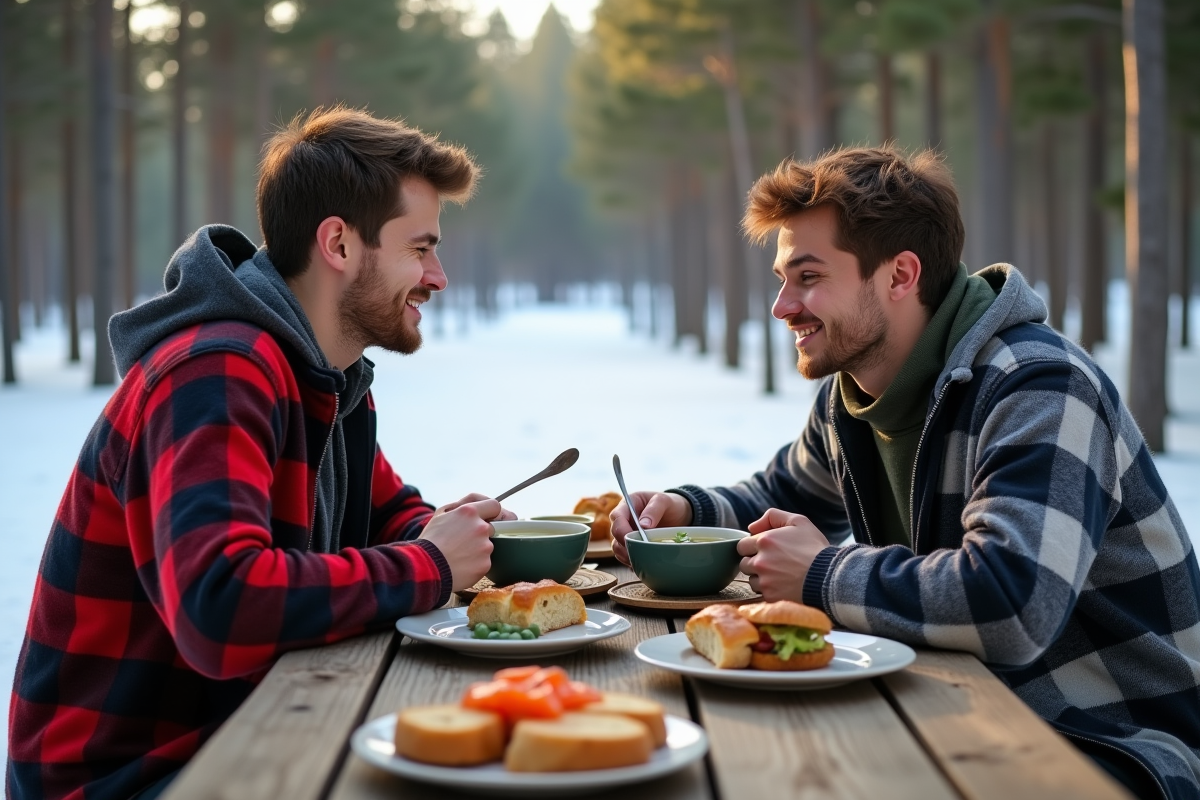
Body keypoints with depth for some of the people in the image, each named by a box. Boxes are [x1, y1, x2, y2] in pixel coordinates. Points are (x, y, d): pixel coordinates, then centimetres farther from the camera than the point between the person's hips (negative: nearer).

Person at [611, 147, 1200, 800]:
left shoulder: (1038, 391, -24)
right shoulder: (848, 395, 4)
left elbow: (1011, 607, -38)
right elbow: (778, 496, 25)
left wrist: (822, 575, -23)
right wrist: (684, 509, 2)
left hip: (1114, 744, -7)